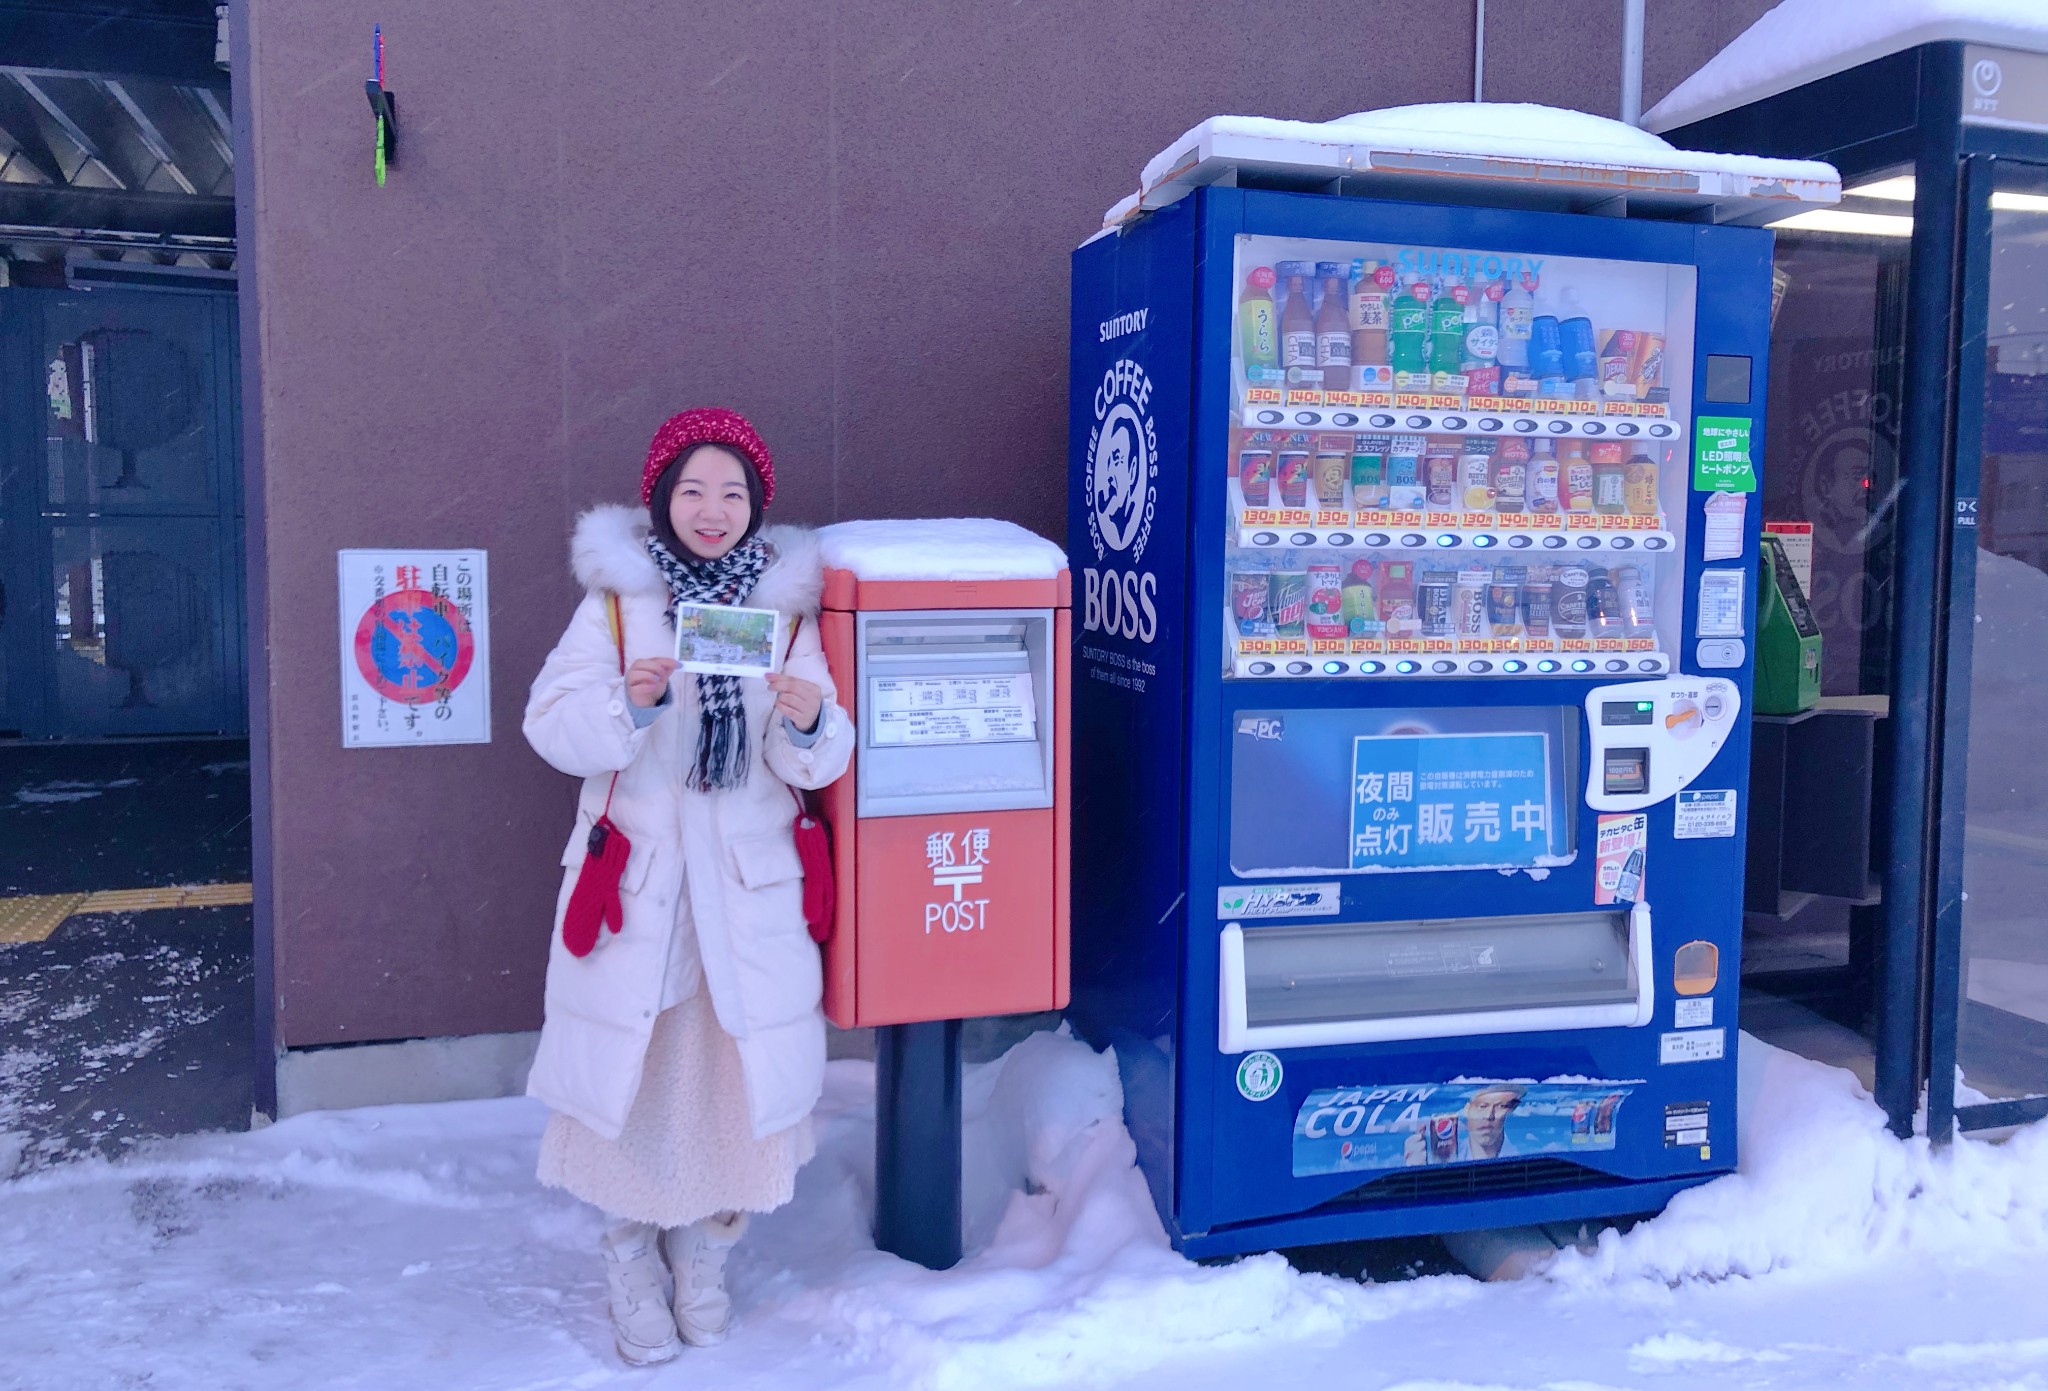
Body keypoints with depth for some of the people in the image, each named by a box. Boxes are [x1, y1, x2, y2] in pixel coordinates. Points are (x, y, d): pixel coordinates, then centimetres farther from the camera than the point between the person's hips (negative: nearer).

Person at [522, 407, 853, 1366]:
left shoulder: (787, 605, 3)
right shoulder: (616, 597, 0)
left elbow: (817, 763, 0)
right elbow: (553, 727, -6)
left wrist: (808, 722, -23)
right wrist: (627, 702, -25)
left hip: (748, 881, 1)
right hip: (634, 875, -1)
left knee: (738, 1063, 6)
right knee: (634, 1068, 3)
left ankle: (704, 1248, 29)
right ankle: (633, 1259, 25)